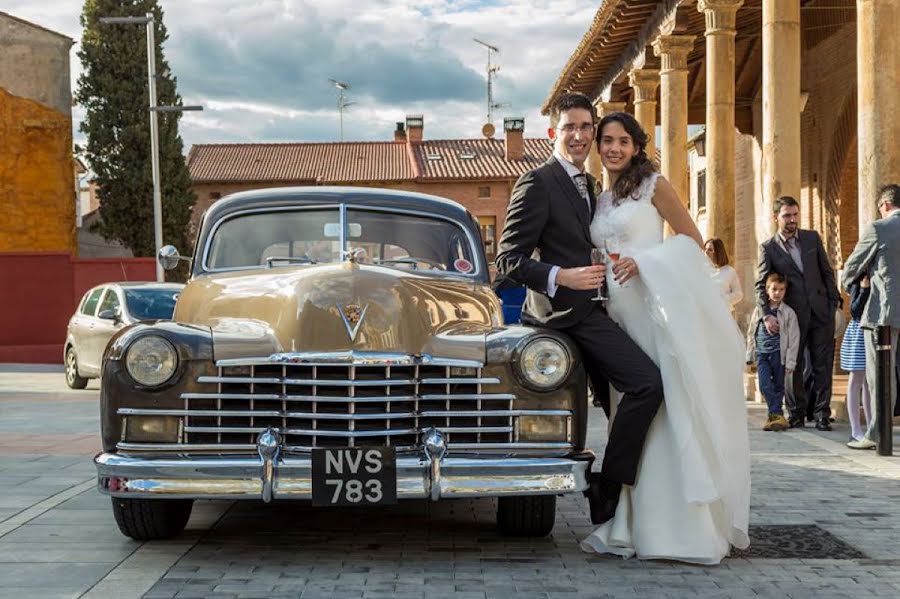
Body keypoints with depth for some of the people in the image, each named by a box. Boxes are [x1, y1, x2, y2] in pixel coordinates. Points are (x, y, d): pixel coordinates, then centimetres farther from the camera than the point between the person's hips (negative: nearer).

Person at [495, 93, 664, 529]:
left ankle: (606, 508, 28)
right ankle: (608, 486, -11)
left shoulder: (588, 183, 19)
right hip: (569, 311, -9)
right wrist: (561, 277, -26)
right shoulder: (537, 183, -9)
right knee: (647, 382, -22)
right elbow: (508, 259, -14)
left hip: (588, 309, 9)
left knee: (618, 408, 14)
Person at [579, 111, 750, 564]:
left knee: (670, 414, -6)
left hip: (660, 307, -6)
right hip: (622, 313, 6)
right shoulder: (601, 200, 18)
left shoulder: (654, 186, 1)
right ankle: (630, 528, 7)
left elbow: (693, 240, -2)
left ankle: (687, 529, -2)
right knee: (633, 414, 5)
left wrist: (641, 262, -13)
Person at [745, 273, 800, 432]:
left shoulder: (788, 312, -3)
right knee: (765, 385, -10)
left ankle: (774, 415, 13)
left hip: (778, 353, -2)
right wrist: (749, 357, 12)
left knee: (778, 386, 5)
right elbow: (751, 334, 14)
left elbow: (793, 339, -2)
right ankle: (777, 415, -6)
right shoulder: (759, 310, 5)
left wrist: (790, 363, -6)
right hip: (762, 353, 2)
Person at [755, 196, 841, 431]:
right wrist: (766, 315, -14)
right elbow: (761, 285, -2)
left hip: (821, 312, 2)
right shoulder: (768, 248, 1)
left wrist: (834, 303, 4)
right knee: (793, 366, 2)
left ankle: (822, 415, 6)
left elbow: (827, 272, 12)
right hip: (793, 316, -2)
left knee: (822, 366, 1)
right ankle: (796, 414, 13)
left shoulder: (812, 238, 8)